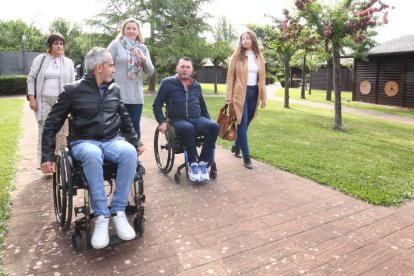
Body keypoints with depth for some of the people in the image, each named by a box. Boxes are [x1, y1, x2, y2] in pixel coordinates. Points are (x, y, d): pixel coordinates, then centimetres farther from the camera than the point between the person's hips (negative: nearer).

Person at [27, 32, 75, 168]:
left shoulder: (68, 62, 9)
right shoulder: (40, 59, 6)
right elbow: (31, 78, 6)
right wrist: (32, 98, -3)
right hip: (45, 101, -1)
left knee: (62, 132, 2)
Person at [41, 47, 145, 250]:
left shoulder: (114, 89, 11)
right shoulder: (72, 90, -2)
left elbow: (125, 119, 22)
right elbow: (52, 124, 1)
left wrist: (136, 142, 18)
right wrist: (47, 157, -4)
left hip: (112, 140, 3)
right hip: (84, 142, -3)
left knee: (130, 152, -33)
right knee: (93, 155, -40)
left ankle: (118, 212, -24)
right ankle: (101, 217, -29)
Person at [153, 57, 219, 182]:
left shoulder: (196, 86, 18)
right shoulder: (167, 83, 4)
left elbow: (203, 106, 27)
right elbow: (157, 105, 5)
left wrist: (208, 121, 14)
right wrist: (162, 121, -8)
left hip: (197, 119, 4)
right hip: (178, 120, -4)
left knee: (214, 126, -28)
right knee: (188, 128, -40)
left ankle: (203, 163, -22)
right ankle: (193, 164, -24)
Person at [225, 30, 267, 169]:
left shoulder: (259, 57, 10)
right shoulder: (236, 57, -1)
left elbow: (262, 78, 11)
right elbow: (230, 78, -3)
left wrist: (263, 97, 7)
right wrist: (229, 98, -9)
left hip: (254, 93, 4)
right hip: (240, 94, -4)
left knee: (246, 124, 12)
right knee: (242, 125, -5)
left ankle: (236, 146, 33)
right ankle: (246, 156, 2)